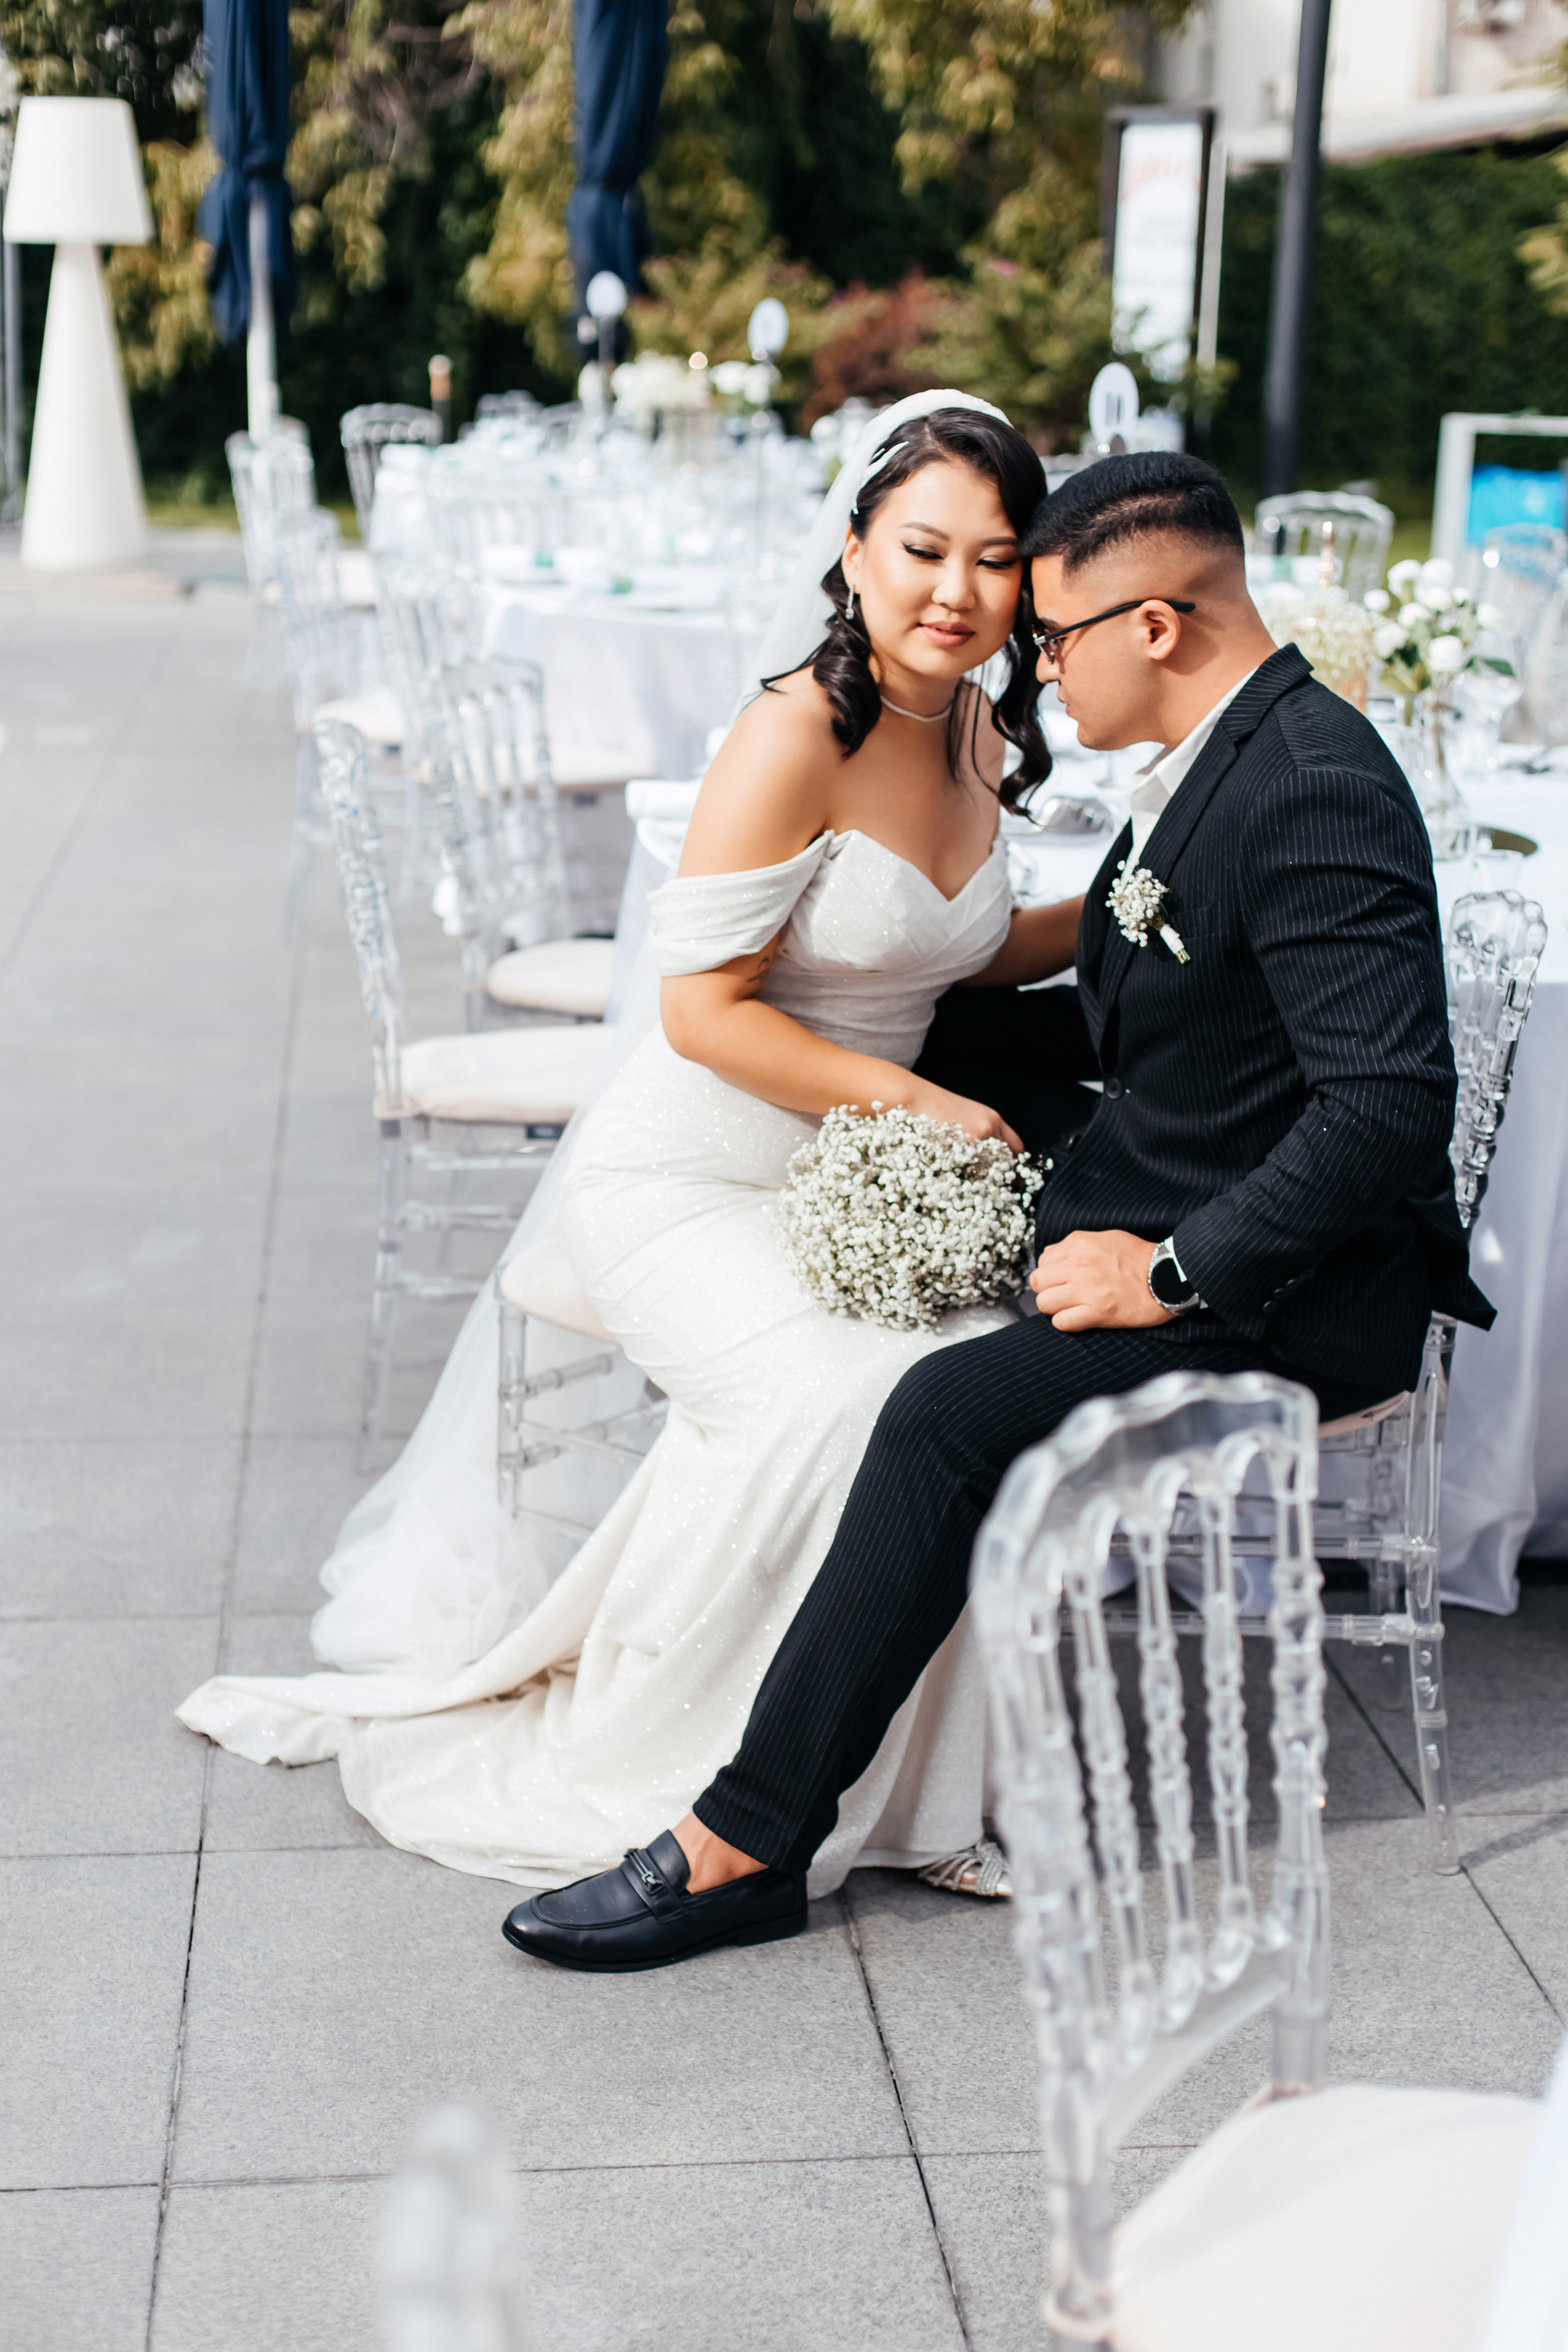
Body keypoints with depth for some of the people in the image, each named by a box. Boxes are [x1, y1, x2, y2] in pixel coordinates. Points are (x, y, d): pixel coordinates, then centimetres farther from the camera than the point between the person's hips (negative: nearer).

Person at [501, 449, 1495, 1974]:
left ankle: (746, 1844, -16)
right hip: (1151, 1206, 10)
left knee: (951, 1416, -26)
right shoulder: (1214, 760, 9)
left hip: (1294, 1286, -10)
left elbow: (1392, 1103, -29)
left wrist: (1172, 1272, -25)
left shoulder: (1312, 788, -22)